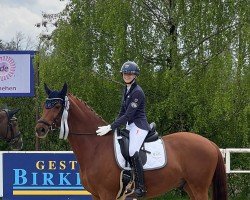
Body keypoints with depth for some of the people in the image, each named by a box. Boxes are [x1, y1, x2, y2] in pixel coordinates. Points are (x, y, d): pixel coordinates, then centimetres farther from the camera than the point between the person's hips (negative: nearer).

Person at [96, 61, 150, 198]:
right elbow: (122, 112, 18)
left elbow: (128, 115, -21)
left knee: (132, 152, -27)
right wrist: (112, 126, 8)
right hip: (129, 126, 11)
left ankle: (140, 187, -26)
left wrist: (110, 127, -22)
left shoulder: (137, 92, -16)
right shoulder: (126, 90, 13)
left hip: (139, 126, -11)